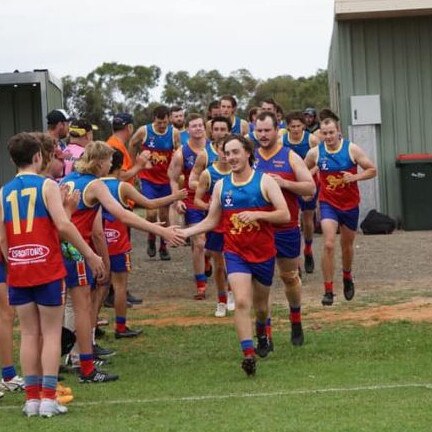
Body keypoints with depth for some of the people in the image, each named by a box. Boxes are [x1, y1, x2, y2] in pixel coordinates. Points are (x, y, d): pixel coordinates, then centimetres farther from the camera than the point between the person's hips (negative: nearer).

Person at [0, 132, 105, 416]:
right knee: (51, 333, 3)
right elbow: (63, 225, -17)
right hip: (48, 270, -4)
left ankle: (32, 398, 11)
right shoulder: (47, 185, -6)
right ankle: (48, 399, -2)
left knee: (29, 334, 11)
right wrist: (91, 255, -12)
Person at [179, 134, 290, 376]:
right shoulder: (222, 186, 5)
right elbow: (211, 222, 12)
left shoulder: (264, 181, -5)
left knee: (261, 305, 15)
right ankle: (249, 354, -22)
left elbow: (285, 215, -11)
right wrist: (184, 232, -1)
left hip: (264, 254, -1)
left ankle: (263, 331, 49)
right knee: (242, 302, -19)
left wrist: (256, 214, -25)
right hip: (236, 253, 1)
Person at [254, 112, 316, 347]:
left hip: (286, 228, -1)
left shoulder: (290, 157, -1)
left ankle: (296, 323, 36)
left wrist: (284, 183, -19)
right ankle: (265, 335, -2)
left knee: (290, 276, 14)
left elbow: (311, 188, -5)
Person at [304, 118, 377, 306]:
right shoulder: (315, 153, -5)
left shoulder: (352, 149, -9)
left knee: (347, 246, 15)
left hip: (350, 204, 1)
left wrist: (355, 177, -21)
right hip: (328, 204, -1)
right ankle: (328, 290, -13)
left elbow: (372, 170, -5)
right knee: (328, 245, -17)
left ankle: (347, 278, 45)